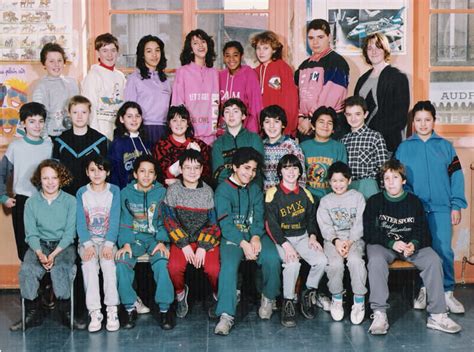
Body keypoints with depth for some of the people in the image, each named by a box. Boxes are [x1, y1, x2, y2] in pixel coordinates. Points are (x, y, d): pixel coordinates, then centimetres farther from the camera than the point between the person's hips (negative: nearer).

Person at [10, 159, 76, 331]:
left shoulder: (70, 201, 0)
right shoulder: (31, 203, 5)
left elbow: (69, 232, -4)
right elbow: (31, 233, 1)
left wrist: (54, 254, -18)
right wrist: (40, 254, -18)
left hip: (63, 245, -2)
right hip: (39, 245, 2)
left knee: (60, 269, -34)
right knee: (26, 270, -29)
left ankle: (67, 312, -16)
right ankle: (32, 314, -12)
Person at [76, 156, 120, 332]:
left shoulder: (114, 191, 4)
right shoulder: (81, 193, 7)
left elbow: (115, 220, -5)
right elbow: (80, 222, -1)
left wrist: (108, 244, -17)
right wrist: (88, 244, -16)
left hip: (108, 239, -1)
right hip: (88, 240, 1)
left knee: (108, 262, -30)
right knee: (89, 263, -28)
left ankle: (112, 311, -27)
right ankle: (95, 312, -28)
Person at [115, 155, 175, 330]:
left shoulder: (162, 192, 4)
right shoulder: (126, 193, 5)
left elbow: (164, 220, 0)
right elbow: (125, 221, 1)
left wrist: (162, 241, -14)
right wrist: (126, 243, -13)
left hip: (156, 237, -1)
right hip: (134, 237, 1)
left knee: (161, 262, -31)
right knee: (121, 262, -27)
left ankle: (165, 308, -18)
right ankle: (130, 308, -12)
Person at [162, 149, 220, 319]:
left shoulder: (208, 191, 1)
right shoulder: (173, 190, 0)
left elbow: (214, 223, 0)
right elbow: (170, 221, -3)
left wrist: (203, 247, -11)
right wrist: (184, 244, -11)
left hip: (206, 238, 0)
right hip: (181, 238, 0)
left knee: (213, 268, -25)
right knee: (174, 267, -27)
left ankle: (218, 296, 8)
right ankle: (180, 293, 6)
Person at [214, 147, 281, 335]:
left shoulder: (255, 189, 16)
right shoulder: (223, 190, 0)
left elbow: (258, 217, 6)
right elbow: (225, 223, -10)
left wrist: (256, 237, -15)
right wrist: (243, 243, -22)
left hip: (255, 234, 4)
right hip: (232, 236, -3)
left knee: (272, 258, -25)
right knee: (229, 265, -32)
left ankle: (268, 298, 1)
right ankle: (226, 315, -32)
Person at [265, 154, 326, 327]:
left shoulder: (305, 194, 10)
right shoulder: (273, 193, -5)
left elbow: (311, 218, 17)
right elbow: (272, 224, -10)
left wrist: (312, 236, -3)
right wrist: (286, 245, -21)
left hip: (303, 237, 4)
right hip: (281, 238, -4)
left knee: (321, 261, -21)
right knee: (292, 263, -32)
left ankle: (308, 294, 4)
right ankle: (288, 303, -13)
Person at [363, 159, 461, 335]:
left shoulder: (414, 202, 8)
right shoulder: (374, 202, 2)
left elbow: (423, 231, 5)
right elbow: (369, 233, -3)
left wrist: (413, 244, -18)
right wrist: (392, 243, -18)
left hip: (412, 244, 2)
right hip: (382, 245, -2)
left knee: (433, 260, -25)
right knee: (376, 260, -35)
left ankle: (437, 315, -20)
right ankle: (379, 315, -33)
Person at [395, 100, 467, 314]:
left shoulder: (445, 146, 7)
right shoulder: (404, 148, 7)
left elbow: (456, 176, 4)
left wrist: (457, 206, -3)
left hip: (441, 208, 0)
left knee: (443, 250, -7)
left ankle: (447, 292, 4)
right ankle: (424, 289, 19)